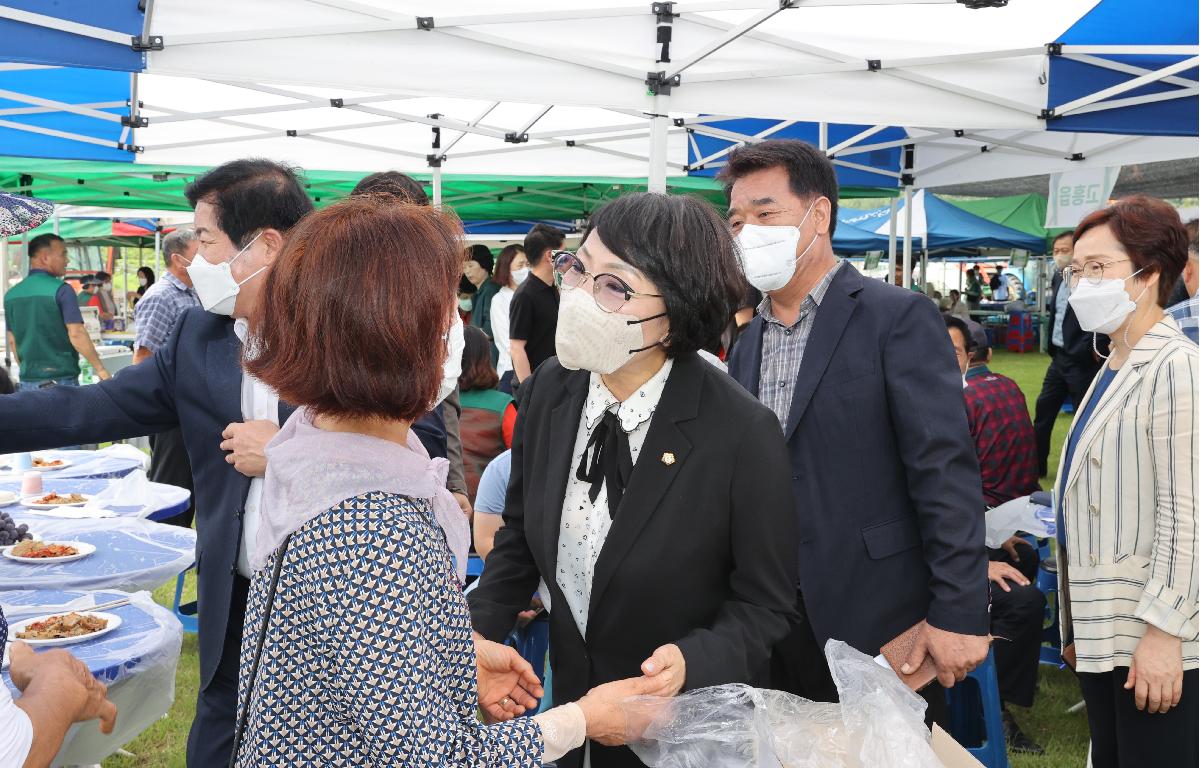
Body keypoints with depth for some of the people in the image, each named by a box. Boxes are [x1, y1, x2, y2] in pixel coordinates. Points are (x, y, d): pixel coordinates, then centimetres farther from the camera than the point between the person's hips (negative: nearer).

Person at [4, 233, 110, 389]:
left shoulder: (11, 294, 9)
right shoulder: (60, 290, -11)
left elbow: (12, 341, 15)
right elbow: (76, 334, -17)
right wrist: (101, 370, -13)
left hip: (27, 381, 6)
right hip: (60, 380, -6)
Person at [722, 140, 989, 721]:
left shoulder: (898, 317, -9)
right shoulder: (747, 344, 11)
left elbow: (945, 471, -14)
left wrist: (957, 613, -18)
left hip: (878, 623, -5)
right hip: (774, 625, 6)